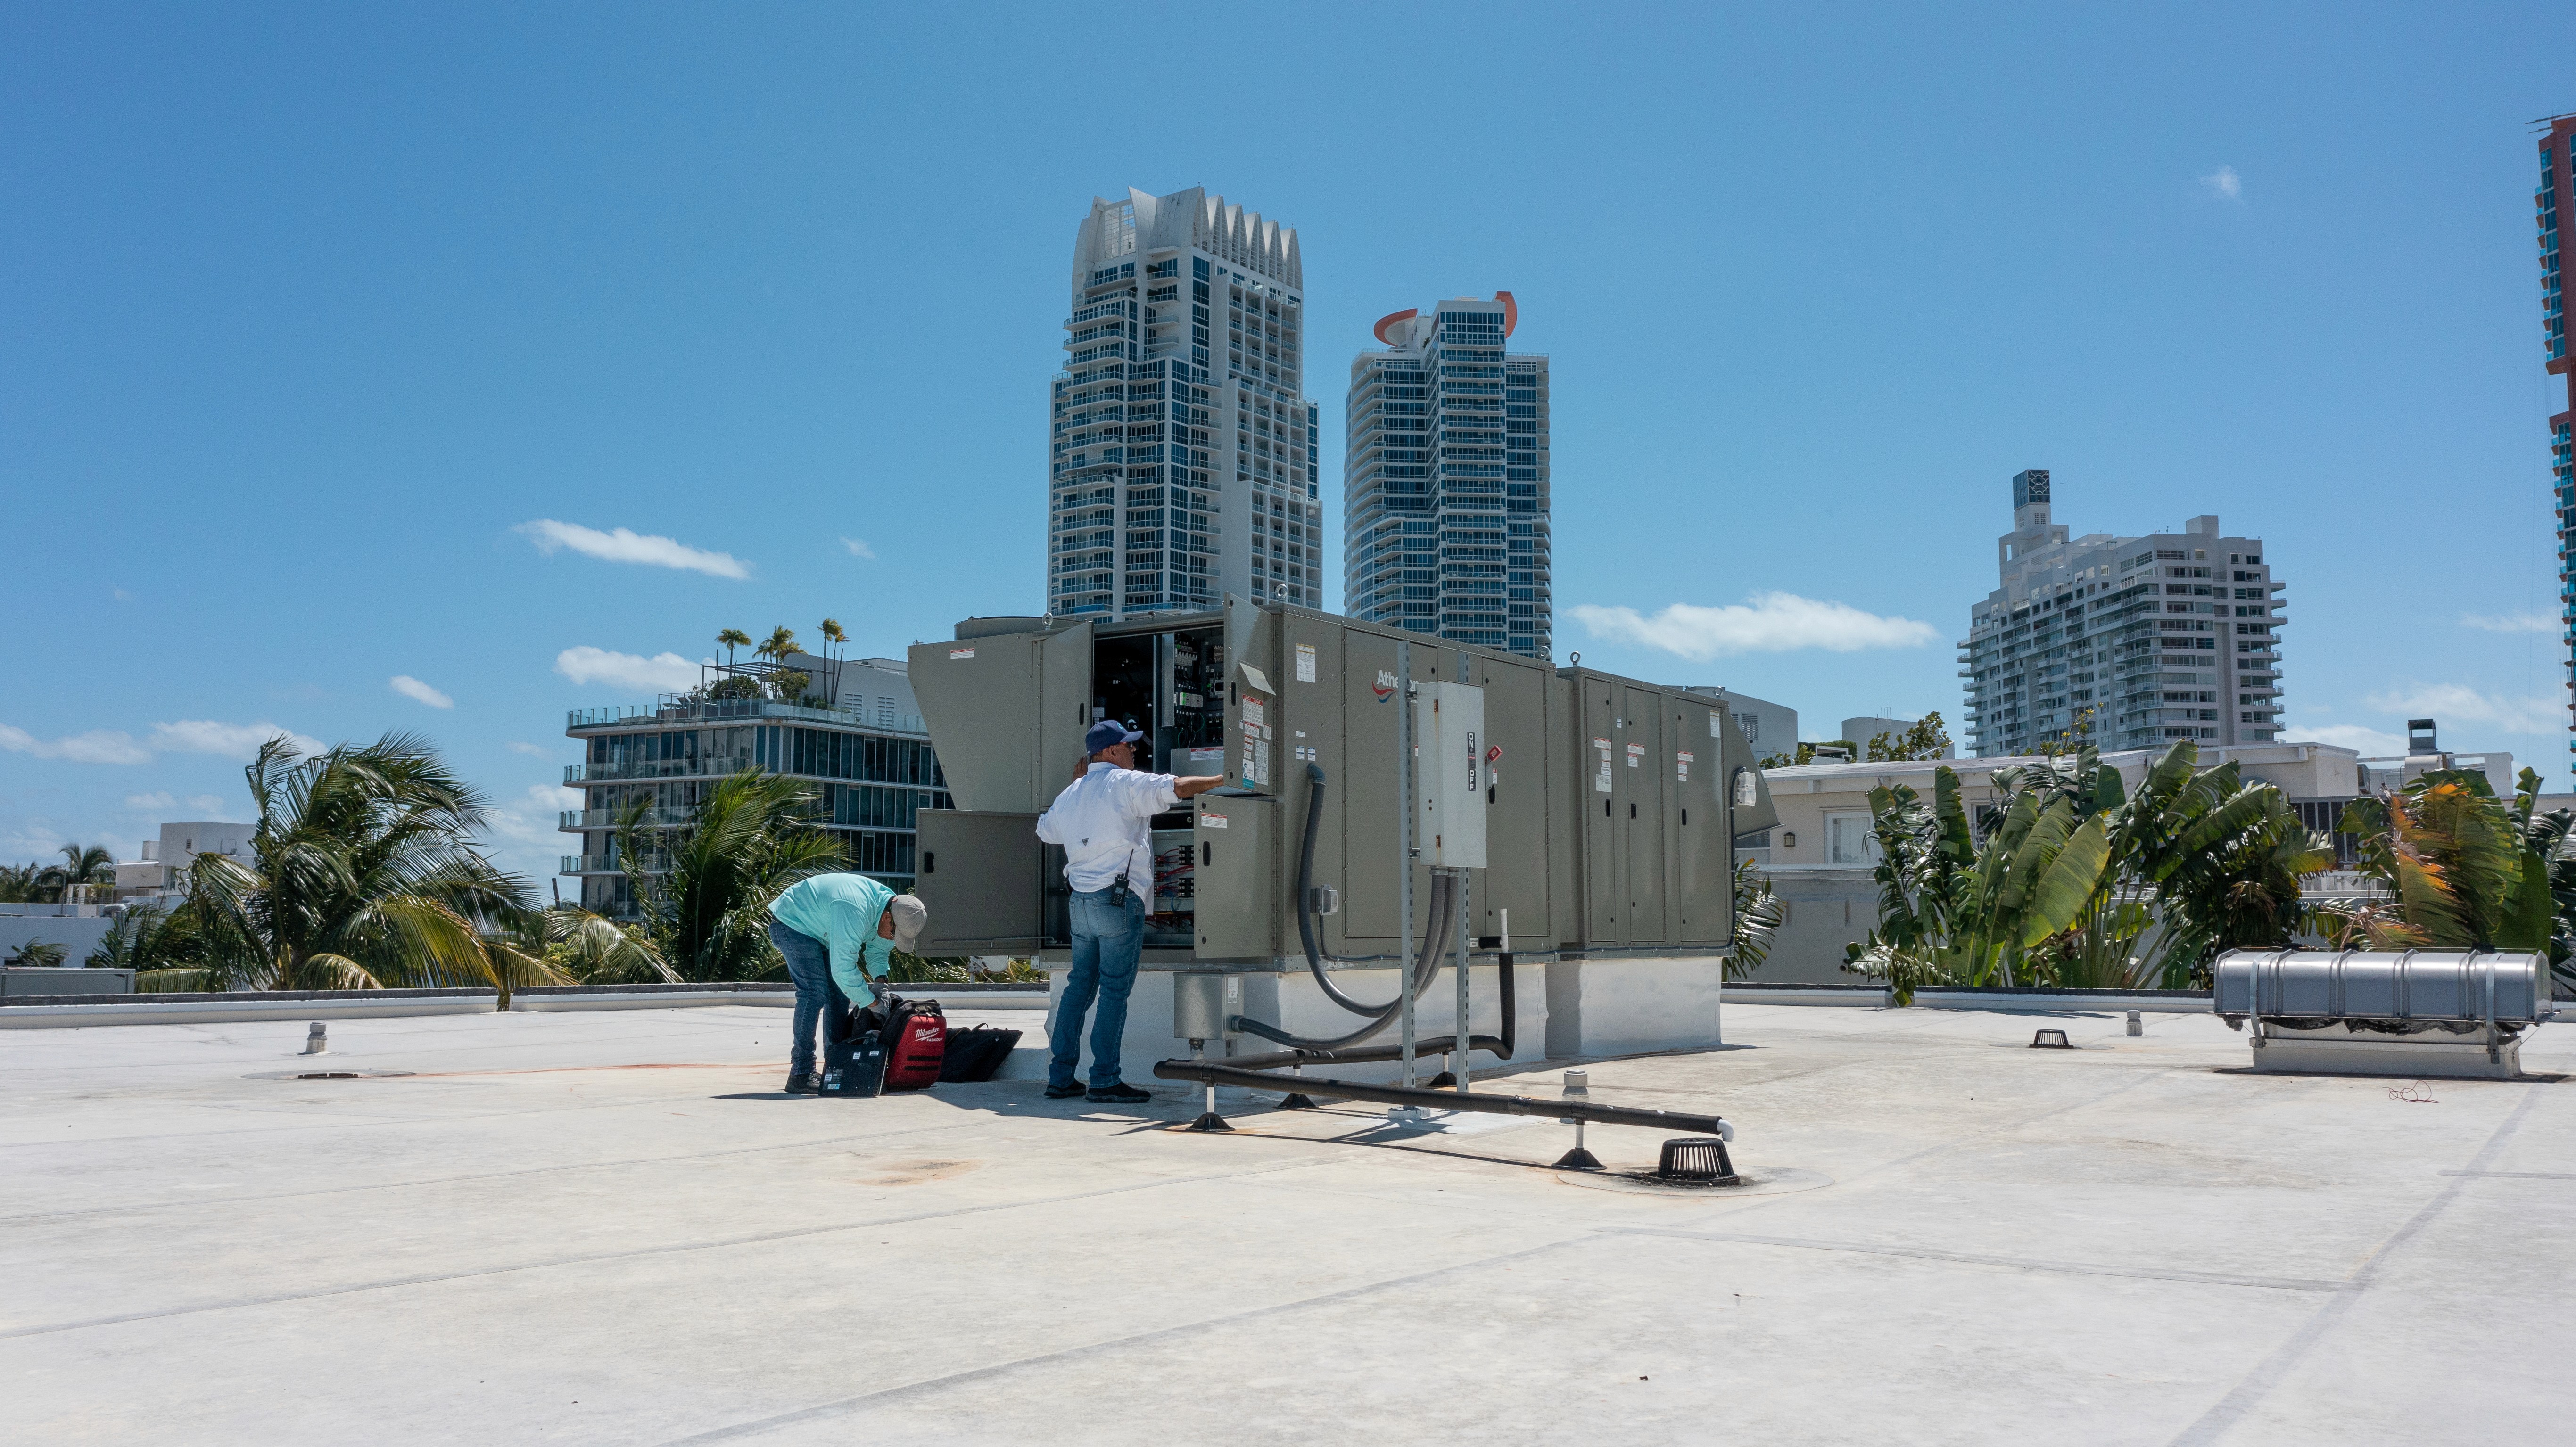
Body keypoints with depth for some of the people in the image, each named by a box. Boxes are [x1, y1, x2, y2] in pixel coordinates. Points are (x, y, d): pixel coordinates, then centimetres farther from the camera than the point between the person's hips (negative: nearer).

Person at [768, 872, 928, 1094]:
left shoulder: (894, 905, -9)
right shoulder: (855, 913, -38)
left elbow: (878, 951, 6)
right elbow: (843, 970, -36)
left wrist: (880, 980, -12)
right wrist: (871, 1001, -27)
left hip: (819, 930, 10)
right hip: (791, 924, -10)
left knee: (840, 994, 5)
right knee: (815, 992, -20)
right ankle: (801, 1075, -19)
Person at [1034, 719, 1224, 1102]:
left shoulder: (1071, 794, 15)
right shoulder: (1127, 783, -6)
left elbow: (1045, 829, 32)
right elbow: (1178, 788, -17)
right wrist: (1223, 781, -4)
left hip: (1081, 900, 8)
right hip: (1119, 900, -7)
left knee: (1080, 986, 12)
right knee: (1115, 991, -4)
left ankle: (1060, 1077, 13)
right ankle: (1104, 1081, -4)